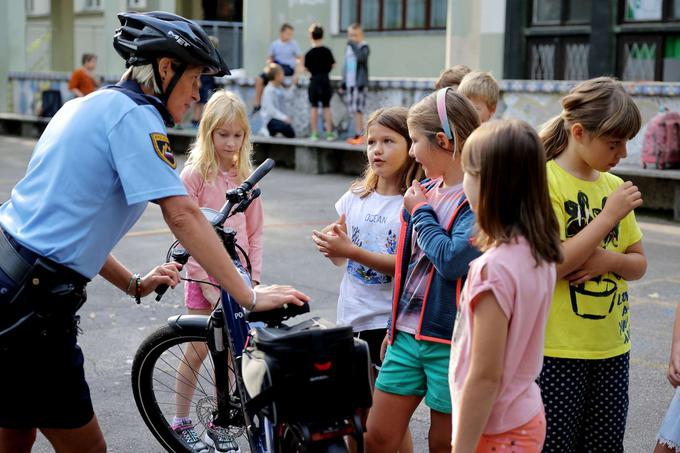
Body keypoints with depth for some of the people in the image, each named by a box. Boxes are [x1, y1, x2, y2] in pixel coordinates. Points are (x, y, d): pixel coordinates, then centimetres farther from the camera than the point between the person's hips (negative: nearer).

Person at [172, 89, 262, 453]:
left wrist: (253, 277, 1)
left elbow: (254, 231, 8)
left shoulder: (245, 176, 5)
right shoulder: (195, 174, -8)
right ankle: (181, 423, 18)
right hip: (205, 276, -4)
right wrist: (206, 282, -13)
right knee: (199, 350, 2)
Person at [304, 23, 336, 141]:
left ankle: (314, 133, 6)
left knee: (314, 107, 6)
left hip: (314, 81, -1)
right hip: (325, 81, 1)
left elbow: (307, 68, -2)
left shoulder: (309, 53, -8)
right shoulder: (327, 51, -5)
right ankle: (329, 133, 7)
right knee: (326, 107, 8)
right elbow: (332, 65, 3)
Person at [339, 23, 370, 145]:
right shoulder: (348, 48, 17)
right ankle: (359, 134, 11)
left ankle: (358, 135, -10)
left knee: (357, 110, -11)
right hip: (350, 83, 7)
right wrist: (343, 83, 22)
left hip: (359, 83, -7)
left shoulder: (363, 47, -4)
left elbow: (361, 58, -27)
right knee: (354, 110, 7)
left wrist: (353, 45, -22)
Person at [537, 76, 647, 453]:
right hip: (558, 350, -6)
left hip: (612, 348, 6)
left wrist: (609, 260, -10)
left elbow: (638, 265, 13)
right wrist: (610, 215, -18)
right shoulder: (543, 181, -11)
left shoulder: (614, 186, 9)